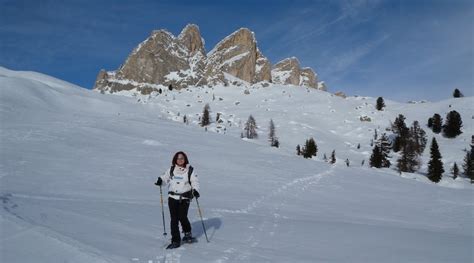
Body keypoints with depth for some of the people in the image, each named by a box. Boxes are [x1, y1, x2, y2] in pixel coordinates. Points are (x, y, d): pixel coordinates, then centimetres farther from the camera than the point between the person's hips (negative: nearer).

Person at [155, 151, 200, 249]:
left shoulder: (190, 170, 0)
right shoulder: (172, 169, 8)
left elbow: (195, 182, 0)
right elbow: (166, 177, 18)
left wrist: (195, 190, -17)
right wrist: (160, 180, -3)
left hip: (185, 198, -3)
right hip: (172, 197, 3)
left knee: (182, 217, -6)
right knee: (174, 219, 1)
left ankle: (188, 234, 24)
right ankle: (175, 241, 10)